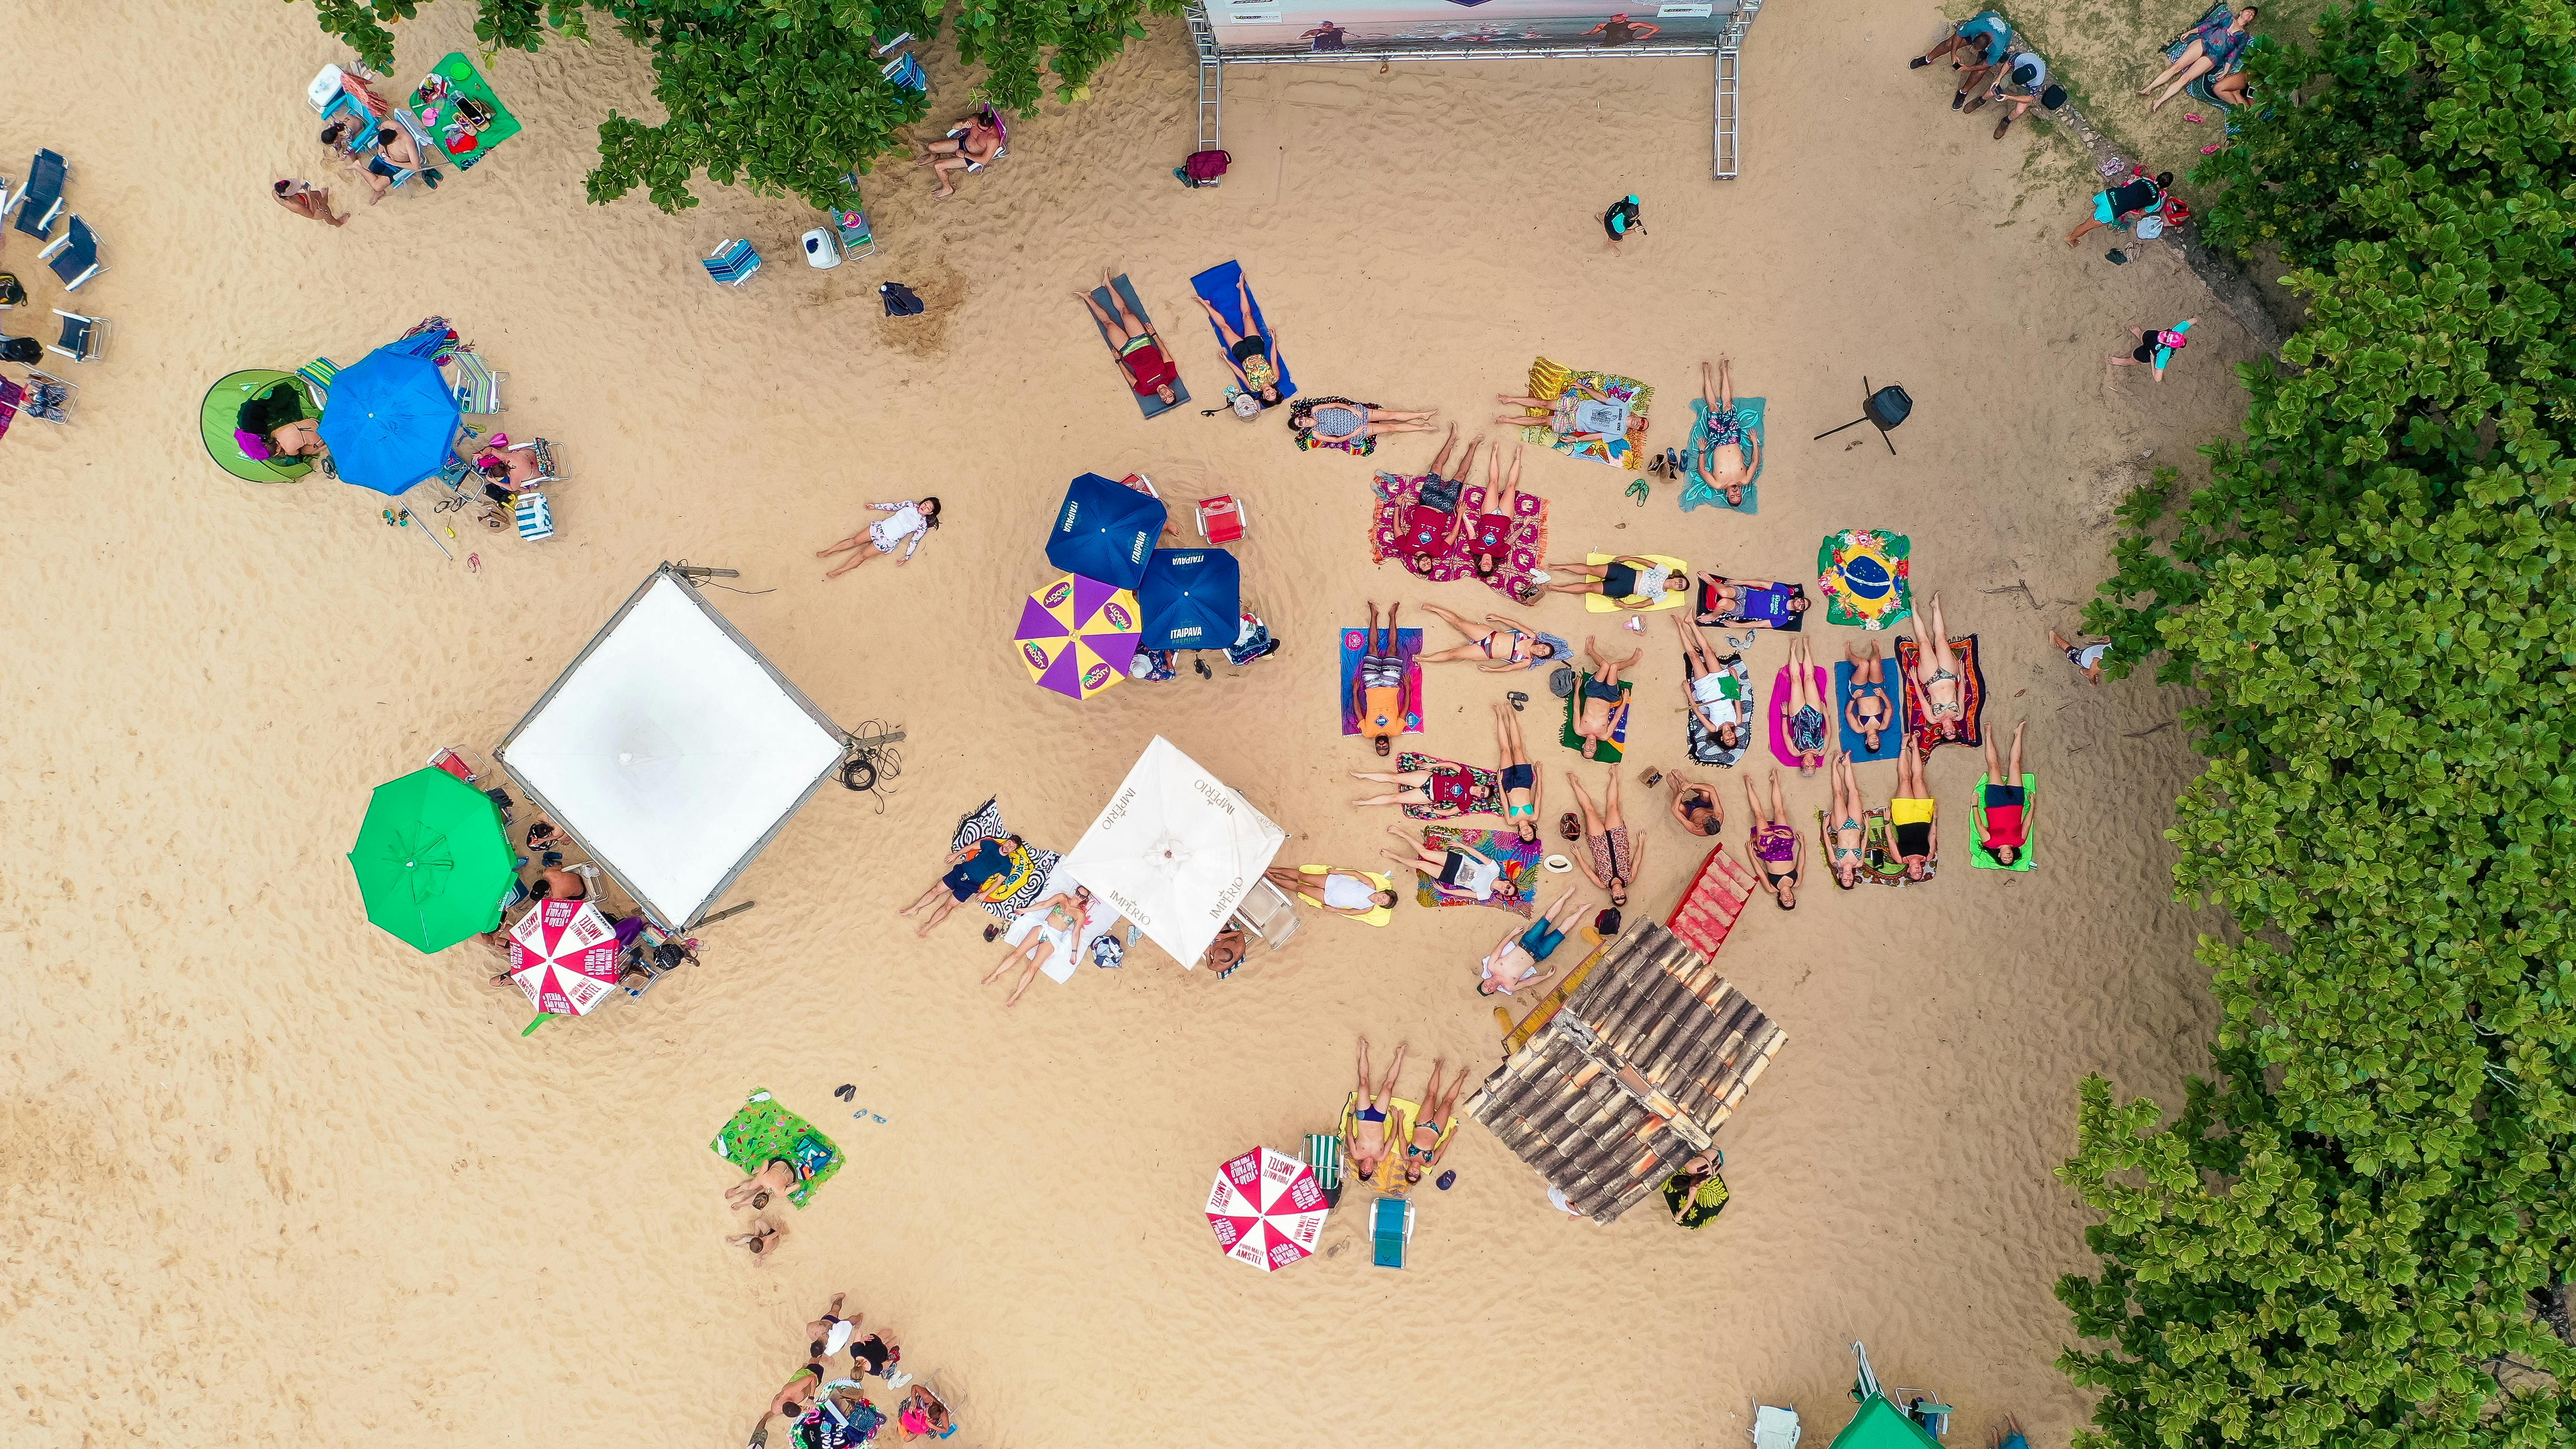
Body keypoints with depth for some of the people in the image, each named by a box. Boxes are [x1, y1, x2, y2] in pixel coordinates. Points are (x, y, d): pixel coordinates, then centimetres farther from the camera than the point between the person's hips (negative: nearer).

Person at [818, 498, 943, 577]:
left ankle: (838, 571, 3)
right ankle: (828, 552, 13)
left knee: (863, 556, -4)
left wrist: (907, 558, -4)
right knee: (855, 540, 2)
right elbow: (894, 506, 13)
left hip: (888, 541, -4)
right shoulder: (911, 504, 3)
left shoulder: (923, 525, -8)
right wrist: (876, 506, 16)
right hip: (880, 527, 4)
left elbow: (914, 541, -4)